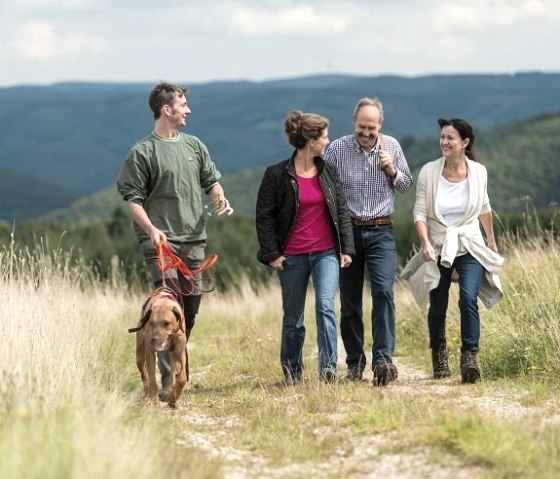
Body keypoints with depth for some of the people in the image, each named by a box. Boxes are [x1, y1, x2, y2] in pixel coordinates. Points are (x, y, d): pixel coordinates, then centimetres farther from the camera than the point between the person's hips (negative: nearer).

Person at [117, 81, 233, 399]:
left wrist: (221, 199, -2)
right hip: (160, 240, -6)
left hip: (194, 238, 6)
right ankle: (169, 380, -19)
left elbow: (211, 180, 21)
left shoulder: (194, 146, 15)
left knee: (191, 307, 8)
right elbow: (133, 198, -6)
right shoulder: (142, 153, -3)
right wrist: (151, 229, -20)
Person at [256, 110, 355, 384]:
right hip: (292, 256, -2)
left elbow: (342, 210, 10)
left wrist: (346, 248, 4)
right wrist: (272, 254, -7)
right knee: (293, 319, 8)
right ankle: (291, 372, 24)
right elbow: (264, 217, -2)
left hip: (326, 253, 2)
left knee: (325, 306, -17)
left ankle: (328, 368, -18)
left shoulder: (328, 172, 6)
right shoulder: (277, 175, -6)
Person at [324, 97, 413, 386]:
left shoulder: (391, 147, 3)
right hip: (347, 231, 0)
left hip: (381, 232, 0)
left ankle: (383, 359, -20)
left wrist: (391, 169, -7)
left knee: (383, 291, -17)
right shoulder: (337, 149, -3)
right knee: (349, 300, 4)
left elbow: (406, 186, 12)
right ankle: (355, 362, 15)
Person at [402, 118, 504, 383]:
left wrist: (491, 240, 26)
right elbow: (419, 213, -6)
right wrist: (426, 243, -21)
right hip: (437, 249, 0)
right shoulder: (429, 172, -7)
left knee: (468, 300, -21)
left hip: (470, 248, 0)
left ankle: (469, 358, -20)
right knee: (437, 309, 9)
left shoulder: (478, 172, -3)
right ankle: (439, 355, 32)